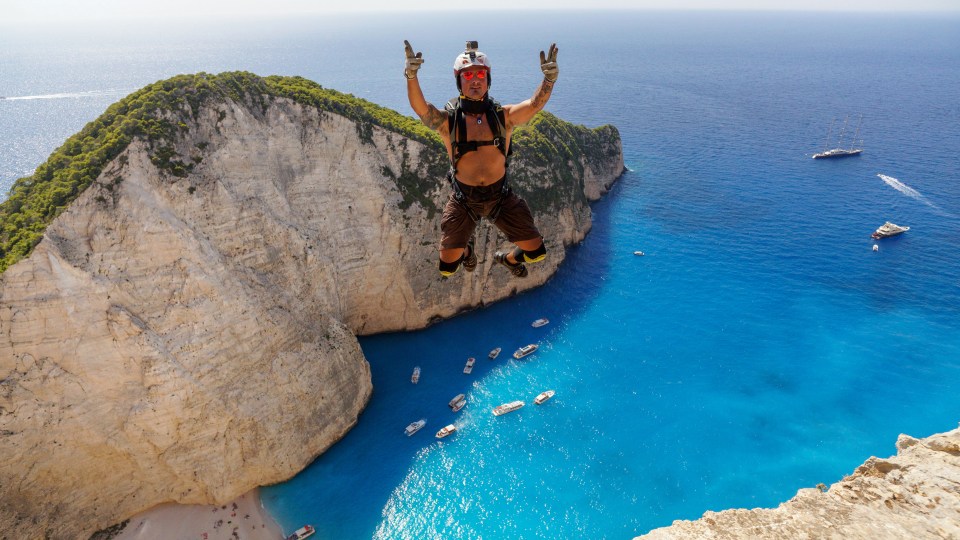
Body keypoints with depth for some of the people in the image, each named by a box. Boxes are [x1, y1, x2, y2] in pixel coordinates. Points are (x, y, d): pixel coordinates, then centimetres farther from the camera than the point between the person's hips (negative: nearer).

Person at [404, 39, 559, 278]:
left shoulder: (504, 116, -5)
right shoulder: (447, 120, -9)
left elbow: (534, 105, -21)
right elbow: (421, 108, -27)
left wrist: (549, 78, -40)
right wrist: (411, 76, -45)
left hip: (501, 197, 1)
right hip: (464, 200, -1)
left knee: (536, 252, 5)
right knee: (447, 269, 5)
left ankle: (508, 258, 42)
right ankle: (467, 250, 43)